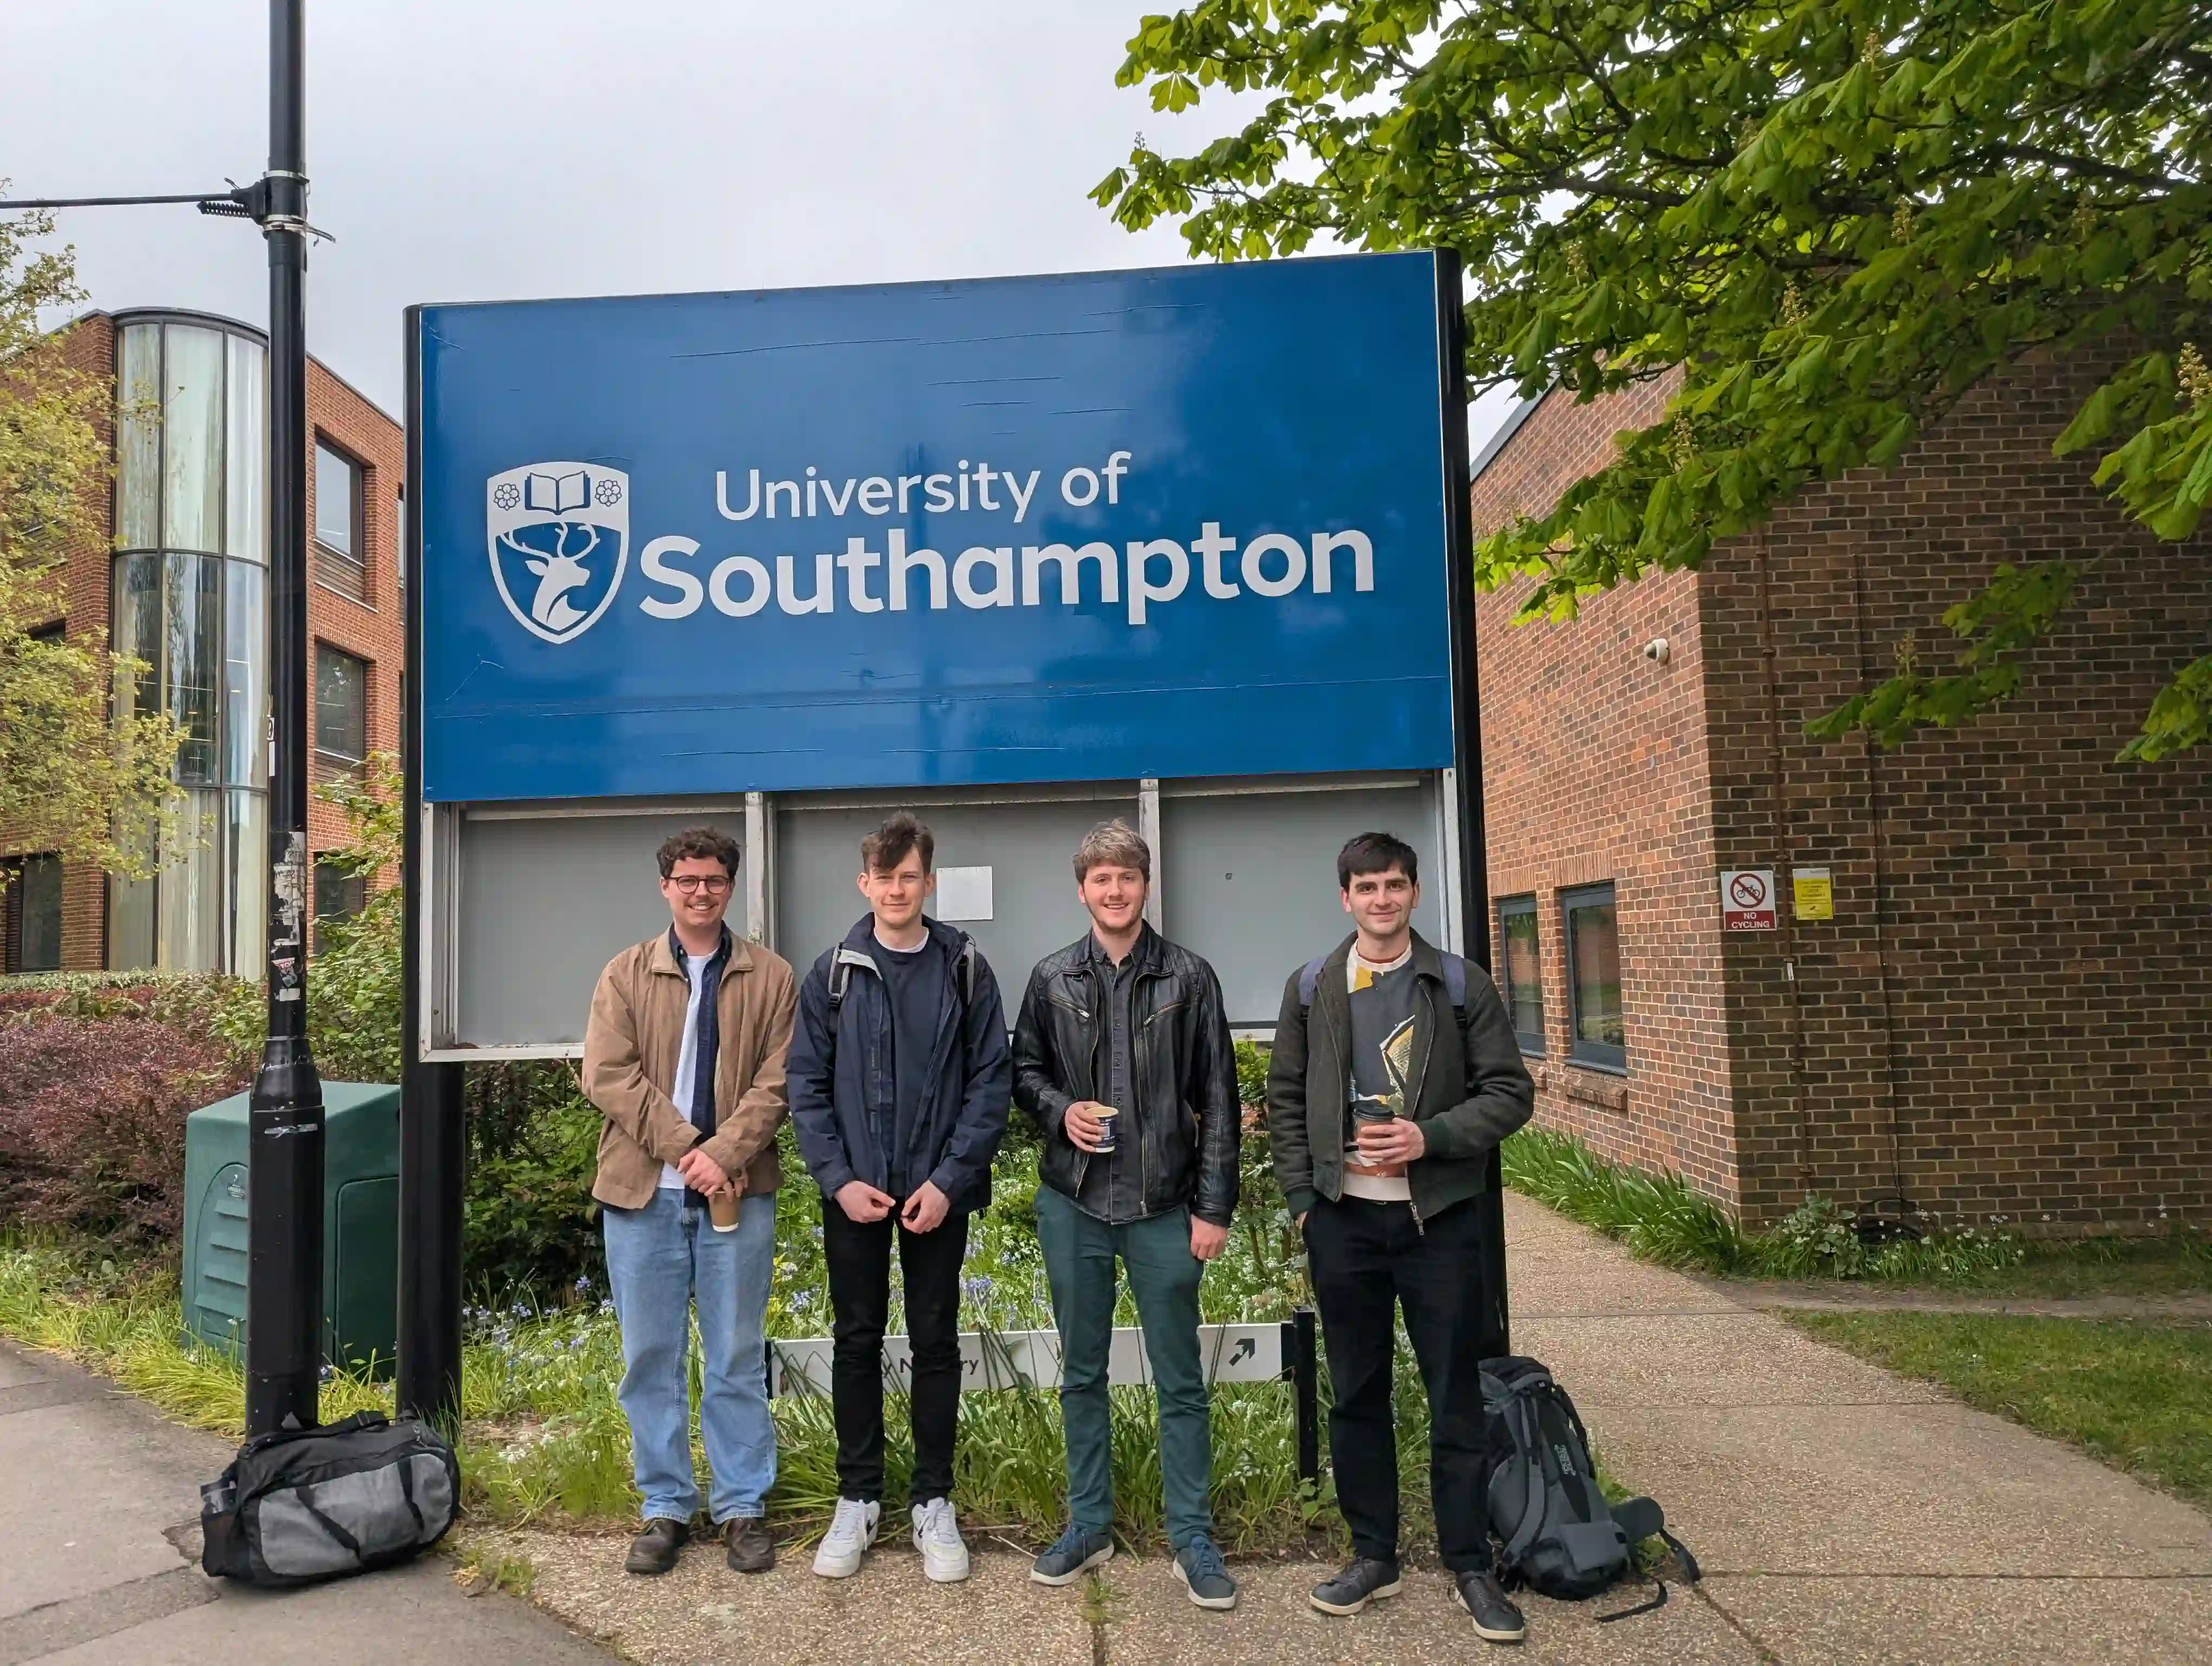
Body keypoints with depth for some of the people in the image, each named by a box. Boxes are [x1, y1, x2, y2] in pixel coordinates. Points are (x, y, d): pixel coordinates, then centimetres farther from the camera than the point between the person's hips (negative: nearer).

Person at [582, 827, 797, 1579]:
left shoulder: (771, 978, 3)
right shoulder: (626, 974, 6)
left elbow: (776, 1081, -3)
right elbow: (607, 1075, -4)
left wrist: (724, 1155, -16)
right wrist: (686, 1149, -13)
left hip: (737, 1192, -1)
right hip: (642, 1191, 1)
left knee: (737, 1359, 7)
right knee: (651, 1358, 9)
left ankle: (743, 1507, 19)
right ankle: (666, 1508, 23)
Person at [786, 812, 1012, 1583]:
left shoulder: (965, 971, -2)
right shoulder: (832, 974, 1)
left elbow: (990, 1083, -5)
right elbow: (806, 1084, 0)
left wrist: (950, 1180, -13)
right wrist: (837, 1177, -10)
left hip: (938, 1193, -1)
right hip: (852, 1193, 1)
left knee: (936, 1344, 9)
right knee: (856, 1342, 11)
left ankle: (933, 1503, 23)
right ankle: (857, 1499, 26)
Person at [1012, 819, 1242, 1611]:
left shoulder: (1189, 979, -2)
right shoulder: (1052, 979, 3)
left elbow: (1217, 1100, -1)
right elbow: (1023, 1071, 12)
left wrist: (1214, 1206, -4)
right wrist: (1060, 1109, -10)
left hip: (1163, 1208, -2)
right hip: (1072, 1204, 2)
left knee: (1180, 1380, 7)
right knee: (1081, 1373, 14)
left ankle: (1192, 1537, 21)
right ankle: (1088, 1524, 29)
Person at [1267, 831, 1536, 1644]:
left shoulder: (1461, 985, -1)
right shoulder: (1311, 988, 4)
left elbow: (1510, 1091, -2)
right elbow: (1285, 1099, 8)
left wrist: (1430, 1136, -15)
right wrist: (1301, 1197, 1)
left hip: (1438, 1217, -1)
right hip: (1343, 1219, 2)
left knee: (1456, 1399, 7)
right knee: (1356, 1395, 12)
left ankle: (1470, 1567, 22)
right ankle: (1373, 1555, 27)